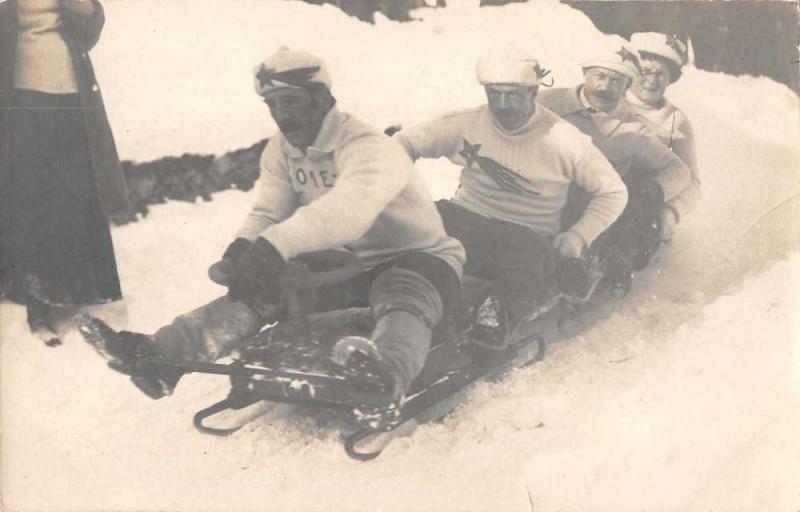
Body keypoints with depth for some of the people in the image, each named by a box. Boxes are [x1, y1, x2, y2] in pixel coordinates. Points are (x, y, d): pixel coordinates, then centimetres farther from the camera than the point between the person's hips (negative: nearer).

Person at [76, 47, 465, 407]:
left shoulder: (368, 146, -21)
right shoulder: (281, 152, 5)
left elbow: (350, 207, -41)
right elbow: (268, 213, -1)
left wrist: (275, 245, -53)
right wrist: (243, 247, -26)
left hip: (420, 259, -7)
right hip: (344, 264, 7)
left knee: (402, 302, -42)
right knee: (259, 291, -14)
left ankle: (388, 370, -75)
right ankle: (159, 354, -28)